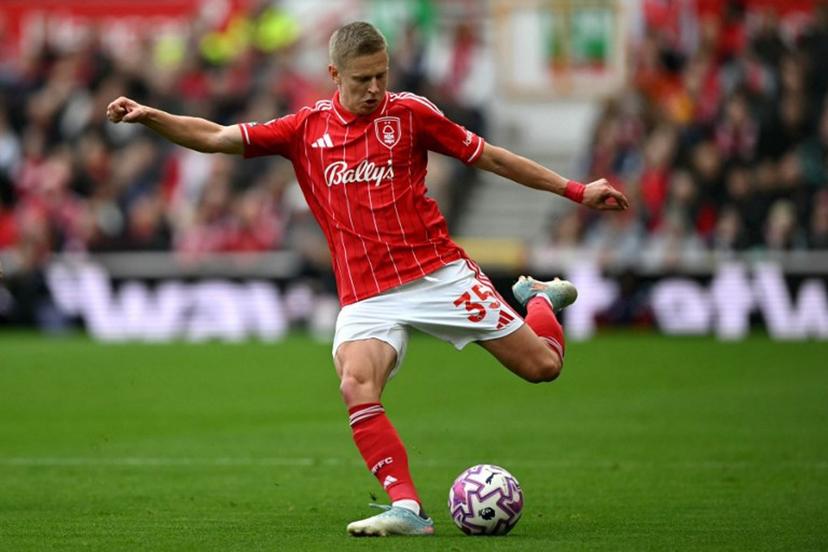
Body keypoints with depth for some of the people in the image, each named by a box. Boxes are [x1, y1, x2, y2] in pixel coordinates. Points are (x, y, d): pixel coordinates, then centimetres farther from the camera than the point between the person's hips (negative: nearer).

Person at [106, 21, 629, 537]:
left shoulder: (409, 112, 0)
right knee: (356, 386, -29)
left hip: (438, 273, -1)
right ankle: (407, 508, -26)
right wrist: (149, 116, -10)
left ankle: (539, 299, 36)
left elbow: (489, 157, 8)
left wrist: (575, 190, 9)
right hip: (366, 295, 1)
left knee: (542, 364, 0)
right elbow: (215, 137, 5)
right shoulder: (306, 128, 6)